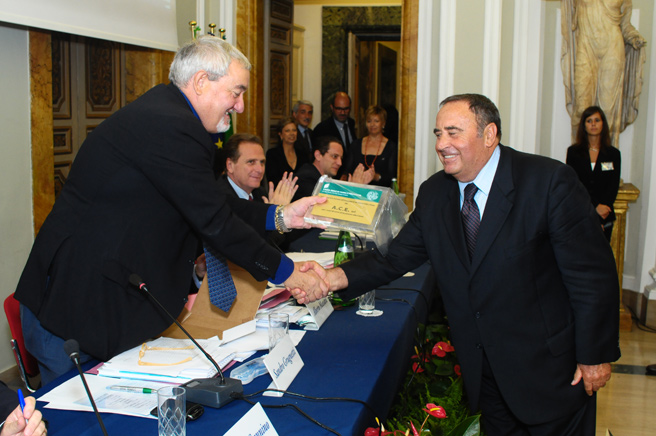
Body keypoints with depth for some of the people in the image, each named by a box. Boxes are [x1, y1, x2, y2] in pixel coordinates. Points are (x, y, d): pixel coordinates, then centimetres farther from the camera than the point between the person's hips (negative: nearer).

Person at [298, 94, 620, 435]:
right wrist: (333, 278, -19)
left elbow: (592, 272, -14)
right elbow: (396, 257, -3)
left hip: (549, 368, -4)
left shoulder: (550, 181, -17)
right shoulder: (433, 193, 0)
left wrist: (595, 355, -12)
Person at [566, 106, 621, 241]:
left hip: (604, 216, 1)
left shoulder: (614, 154, 10)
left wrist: (603, 207, -12)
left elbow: (614, 186, 4)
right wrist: (595, 205, -14)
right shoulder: (573, 152, 5)